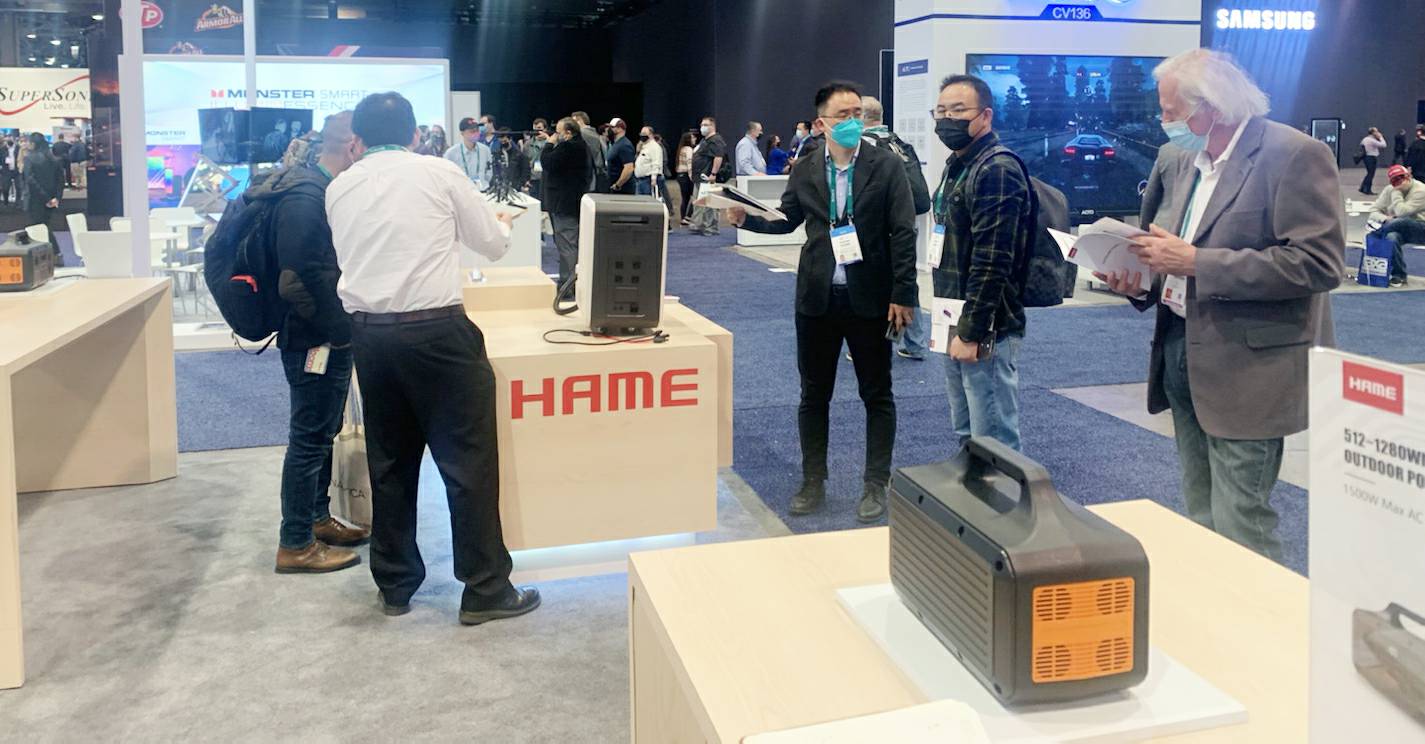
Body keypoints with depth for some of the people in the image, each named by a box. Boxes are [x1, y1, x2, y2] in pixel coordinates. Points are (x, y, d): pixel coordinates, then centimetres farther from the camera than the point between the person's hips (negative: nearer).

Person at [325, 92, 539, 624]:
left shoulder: (339, 189, 10)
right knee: (468, 460, 3)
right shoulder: (440, 173, 0)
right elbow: (493, 245, 7)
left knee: (389, 461, 15)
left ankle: (394, 585, 26)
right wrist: (500, 224, 30)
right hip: (435, 331, -5)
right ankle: (485, 589, 9)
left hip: (368, 332, 5)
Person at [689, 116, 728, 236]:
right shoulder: (704, 140, 21)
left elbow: (719, 157, -24)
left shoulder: (715, 140, -13)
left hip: (707, 178, -11)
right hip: (699, 179, 11)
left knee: (708, 204, -9)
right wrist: (693, 173, 24)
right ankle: (697, 226, 18)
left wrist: (713, 174, -27)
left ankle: (710, 229, -5)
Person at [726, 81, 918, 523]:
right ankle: (813, 482, 24)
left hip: (869, 299, -3)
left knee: (877, 395, 7)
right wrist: (745, 218, -3)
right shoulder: (806, 171, 5)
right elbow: (786, 219, 16)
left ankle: (876, 485, 19)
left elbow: (903, 234, -7)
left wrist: (903, 295, -13)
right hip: (817, 299, 3)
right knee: (814, 394, 11)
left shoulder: (887, 167, -4)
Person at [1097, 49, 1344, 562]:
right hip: (1180, 352, 8)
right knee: (1202, 523, 16)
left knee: (1241, 530, -5)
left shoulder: (1295, 155, -12)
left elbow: (1320, 264, -20)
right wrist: (1141, 281, 0)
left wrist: (1195, 261, -21)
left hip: (1246, 369, -8)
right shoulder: (1177, 159, 11)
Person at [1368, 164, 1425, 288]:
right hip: (1397, 229, 5)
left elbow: (1402, 212, -24)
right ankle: (1399, 275, -24)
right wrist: (1385, 219, -20)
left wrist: (1396, 192, -14)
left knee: (1401, 222, -38)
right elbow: (1374, 211, 1)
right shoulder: (1389, 191, 6)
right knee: (1391, 237, -32)